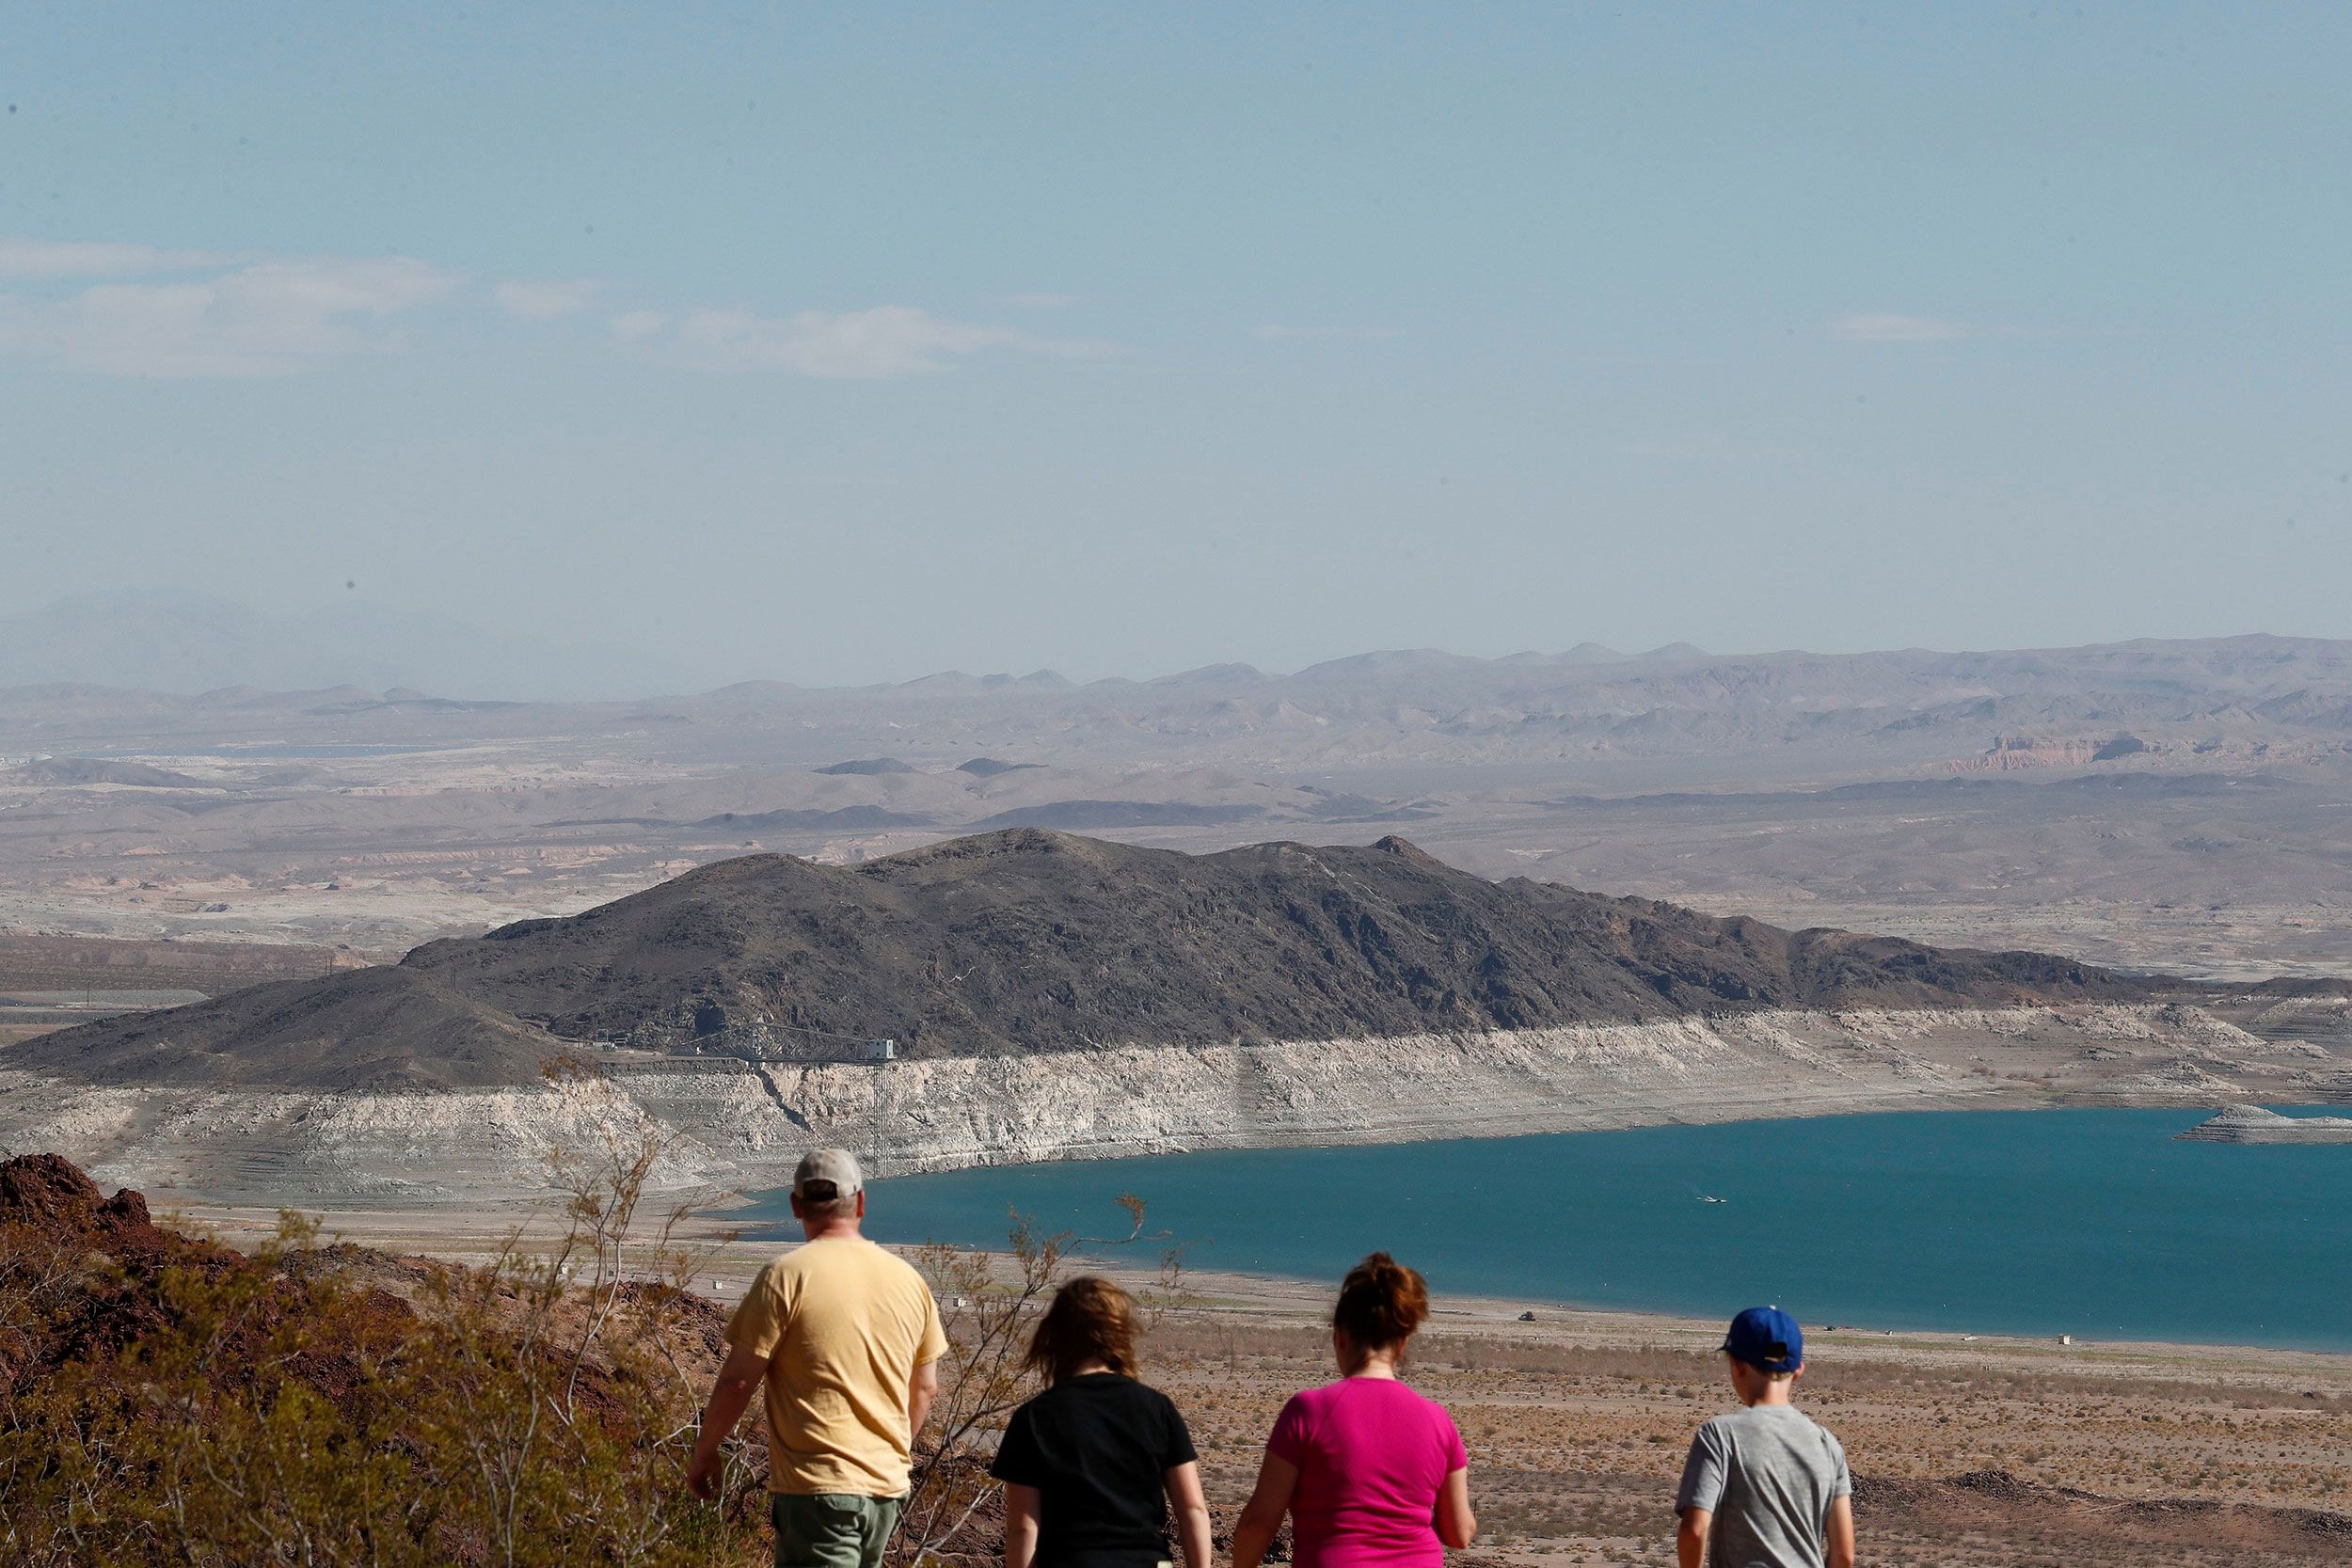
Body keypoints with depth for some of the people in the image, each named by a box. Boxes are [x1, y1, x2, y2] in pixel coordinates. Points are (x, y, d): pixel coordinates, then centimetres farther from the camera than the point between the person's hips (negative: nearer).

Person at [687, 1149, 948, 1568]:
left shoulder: (786, 1277, -10)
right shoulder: (909, 1281, 7)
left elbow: (737, 1381, -10)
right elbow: (925, 1388, 15)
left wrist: (704, 1452, 5)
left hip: (817, 1485, -6)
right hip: (887, 1486, 6)